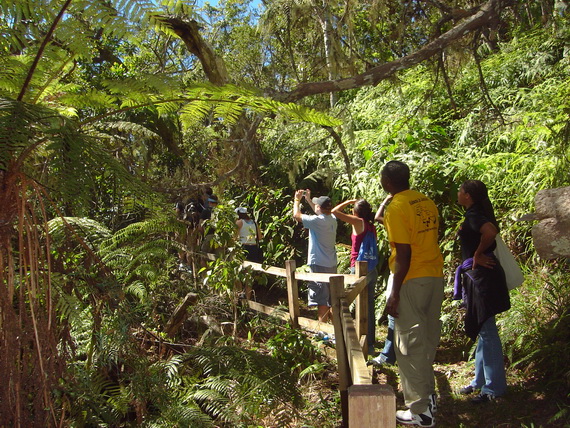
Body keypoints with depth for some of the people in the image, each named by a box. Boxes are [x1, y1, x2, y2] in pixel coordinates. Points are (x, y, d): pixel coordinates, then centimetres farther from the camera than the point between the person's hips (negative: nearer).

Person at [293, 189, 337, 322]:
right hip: (332, 265, 8)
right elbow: (321, 213, 26)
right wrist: (309, 200, 30)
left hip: (319, 265, -8)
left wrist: (297, 199, 8)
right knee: (331, 299, 19)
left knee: (321, 300, -5)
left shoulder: (317, 221, -18)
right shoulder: (333, 219, 4)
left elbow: (296, 215, -7)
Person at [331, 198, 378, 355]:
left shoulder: (359, 222, -11)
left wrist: (349, 201, 1)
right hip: (372, 270, 8)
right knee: (369, 307, 15)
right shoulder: (372, 226, 10)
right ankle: (370, 341, 26)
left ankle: (367, 345, 2)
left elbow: (335, 211, -11)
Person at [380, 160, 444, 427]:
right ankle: (428, 396, 30)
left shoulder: (397, 207, -14)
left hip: (412, 280, -8)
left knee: (410, 345, 0)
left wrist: (394, 293, -15)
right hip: (435, 276, 8)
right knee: (428, 339, 18)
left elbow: (403, 253, -18)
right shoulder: (427, 203, 9)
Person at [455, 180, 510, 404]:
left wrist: (477, 255, -21)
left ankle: (494, 387, 5)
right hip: (477, 277, 11)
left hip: (482, 277, -11)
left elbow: (490, 232, -34)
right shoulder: (474, 215, 14)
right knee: (482, 331, 16)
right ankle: (481, 381, 28)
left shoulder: (474, 215, -16)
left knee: (486, 331, -4)